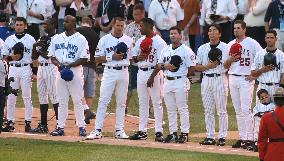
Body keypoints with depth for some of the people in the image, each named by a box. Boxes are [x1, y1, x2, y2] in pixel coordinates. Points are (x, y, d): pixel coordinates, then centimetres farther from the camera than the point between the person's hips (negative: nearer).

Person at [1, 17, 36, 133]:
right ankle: (10, 122, 4)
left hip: (26, 69, -2)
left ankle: (28, 122, 1)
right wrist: (12, 57, -11)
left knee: (27, 97, -3)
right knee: (10, 97, 1)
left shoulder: (30, 39, 4)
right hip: (13, 68, 2)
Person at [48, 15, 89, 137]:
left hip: (75, 71, -5)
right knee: (62, 101, 6)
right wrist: (58, 64, -8)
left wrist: (69, 65, -17)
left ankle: (81, 127, 0)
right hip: (60, 71, 5)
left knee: (77, 100, -4)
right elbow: (52, 56, 13)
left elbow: (84, 58, -8)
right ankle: (60, 127, 8)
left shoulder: (81, 39, -3)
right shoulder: (57, 38, 11)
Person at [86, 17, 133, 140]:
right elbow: (97, 59, -2)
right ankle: (97, 130, -8)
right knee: (103, 101, -7)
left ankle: (119, 130, 12)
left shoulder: (129, 40, 8)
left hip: (123, 73, 3)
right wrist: (112, 57, -14)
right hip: (109, 72, -3)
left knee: (121, 103, 6)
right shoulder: (105, 40, 0)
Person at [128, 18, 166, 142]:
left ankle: (159, 131, -2)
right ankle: (142, 131, 13)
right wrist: (138, 58, -6)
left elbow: (160, 62, -14)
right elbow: (133, 58, 18)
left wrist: (152, 77, -20)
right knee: (142, 102, 9)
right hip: (141, 72, 7)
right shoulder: (140, 41, 13)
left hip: (154, 73, -7)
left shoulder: (159, 42, -10)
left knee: (157, 103, -4)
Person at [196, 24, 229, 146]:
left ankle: (222, 137, 0)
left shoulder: (225, 48, 0)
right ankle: (210, 137, 11)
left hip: (220, 79, -5)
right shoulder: (202, 49, 12)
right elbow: (197, 67, 10)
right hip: (206, 80, 5)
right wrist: (208, 66, -7)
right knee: (208, 110, 7)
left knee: (221, 110, -3)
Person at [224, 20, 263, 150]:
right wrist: (230, 59, -4)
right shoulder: (231, 45, 14)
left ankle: (250, 138, -10)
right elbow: (225, 66, 17)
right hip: (233, 79, 6)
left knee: (246, 109, -12)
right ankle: (242, 138, 13)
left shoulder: (252, 43, -4)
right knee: (238, 110, 9)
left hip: (246, 79, -6)